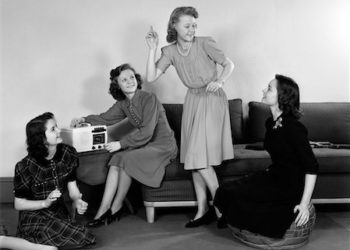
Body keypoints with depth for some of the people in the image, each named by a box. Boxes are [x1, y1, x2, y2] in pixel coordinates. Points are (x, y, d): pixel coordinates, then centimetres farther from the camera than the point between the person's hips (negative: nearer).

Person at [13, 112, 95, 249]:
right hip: (34, 216, -5)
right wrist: (45, 203, -24)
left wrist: (77, 200, -19)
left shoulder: (68, 153, -5)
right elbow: (19, 204, -8)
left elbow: (72, 186, 2)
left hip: (60, 212, 5)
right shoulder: (25, 167, -17)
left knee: (86, 238, -13)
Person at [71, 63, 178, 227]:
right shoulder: (123, 103, 6)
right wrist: (85, 119, -5)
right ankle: (103, 210, -17)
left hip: (163, 146, -7)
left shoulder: (149, 99, -18)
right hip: (145, 144, 7)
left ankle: (117, 207, -7)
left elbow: (146, 133, -22)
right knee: (116, 160, -17)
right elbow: (105, 118, 12)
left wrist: (121, 144, -21)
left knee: (127, 159, -25)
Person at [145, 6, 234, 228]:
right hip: (193, 101, 6)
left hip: (212, 100, -5)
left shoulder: (204, 44, -11)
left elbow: (229, 64, -2)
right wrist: (153, 49, -10)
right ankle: (203, 210, 14)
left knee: (200, 156, -11)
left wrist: (220, 81, -21)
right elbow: (151, 77, -6)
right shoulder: (170, 51, 1)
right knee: (193, 157, 5)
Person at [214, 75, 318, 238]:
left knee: (231, 194, -15)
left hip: (290, 187, -8)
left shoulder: (293, 128, -21)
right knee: (227, 190, -6)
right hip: (274, 176, 8)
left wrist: (304, 203, -23)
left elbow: (311, 167, -22)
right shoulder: (270, 123, 6)